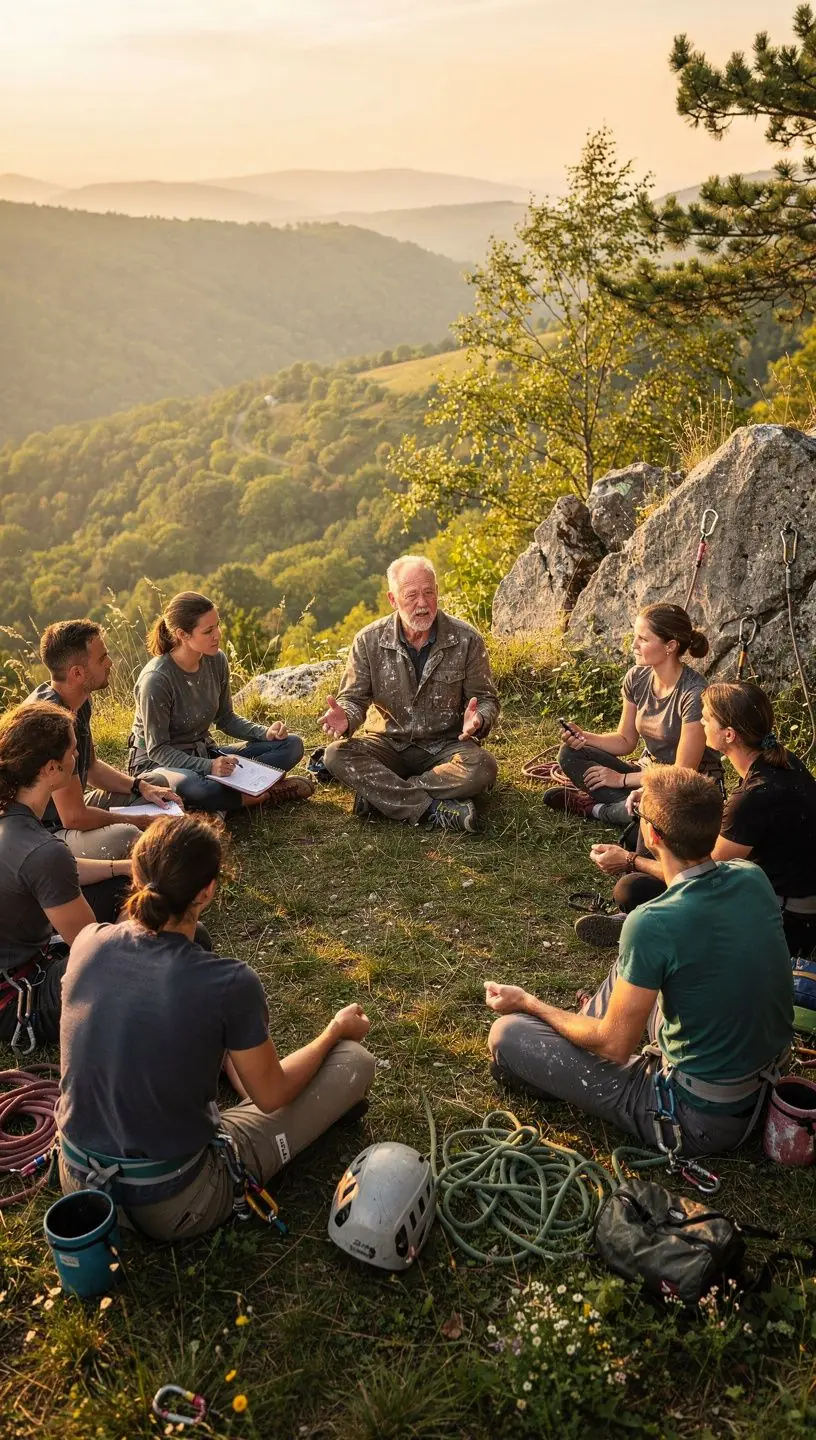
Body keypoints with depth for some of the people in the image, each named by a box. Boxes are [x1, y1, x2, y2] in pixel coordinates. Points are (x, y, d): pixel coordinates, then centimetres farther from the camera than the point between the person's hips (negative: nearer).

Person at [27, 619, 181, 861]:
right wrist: (130, 822, -12)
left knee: (159, 786, 16)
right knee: (125, 837, -37)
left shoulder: (78, 701, 4)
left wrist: (141, 787, 6)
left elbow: (92, 766, 20)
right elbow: (74, 816, -26)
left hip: (67, 813, 11)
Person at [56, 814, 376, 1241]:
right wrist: (336, 1030, 11)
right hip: (172, 1209, -5)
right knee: (355, 1060, 6)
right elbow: (272, 1096, -6)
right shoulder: (229, 984, -25)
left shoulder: (88, 943, -11)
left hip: (80, 1184, 5)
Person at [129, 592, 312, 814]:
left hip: (204, 753, 7)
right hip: (157, 763, -7)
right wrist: (208, 767, -35)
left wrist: (265, 732, -9)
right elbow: (157, 749, -20)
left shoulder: (216, 661, -4)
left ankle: (228, 790, -21)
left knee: (292, 745, -5)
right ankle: (255, 796, -19)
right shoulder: (156, 679, -24)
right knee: (190, 785, -45)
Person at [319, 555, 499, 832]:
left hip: (446, 745, 0)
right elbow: (354, 698, 0)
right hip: (390, 744, 1)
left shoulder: (467, 640, -7)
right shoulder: (369, 641, -5)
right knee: (337, 755, -27)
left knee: (482, 767, -32)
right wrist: (345, 718, -26)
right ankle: (435, 808, -33)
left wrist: (478, 719, -26)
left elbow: (486, 699, 0)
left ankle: (379, 794, -27)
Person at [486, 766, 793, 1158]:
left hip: (700, 1118, -7)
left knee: (507, 1034, -4)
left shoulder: (652, 924, -30)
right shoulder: (752, 878, -10)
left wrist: (528, 1004, -4)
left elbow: (615, 1046, -17)